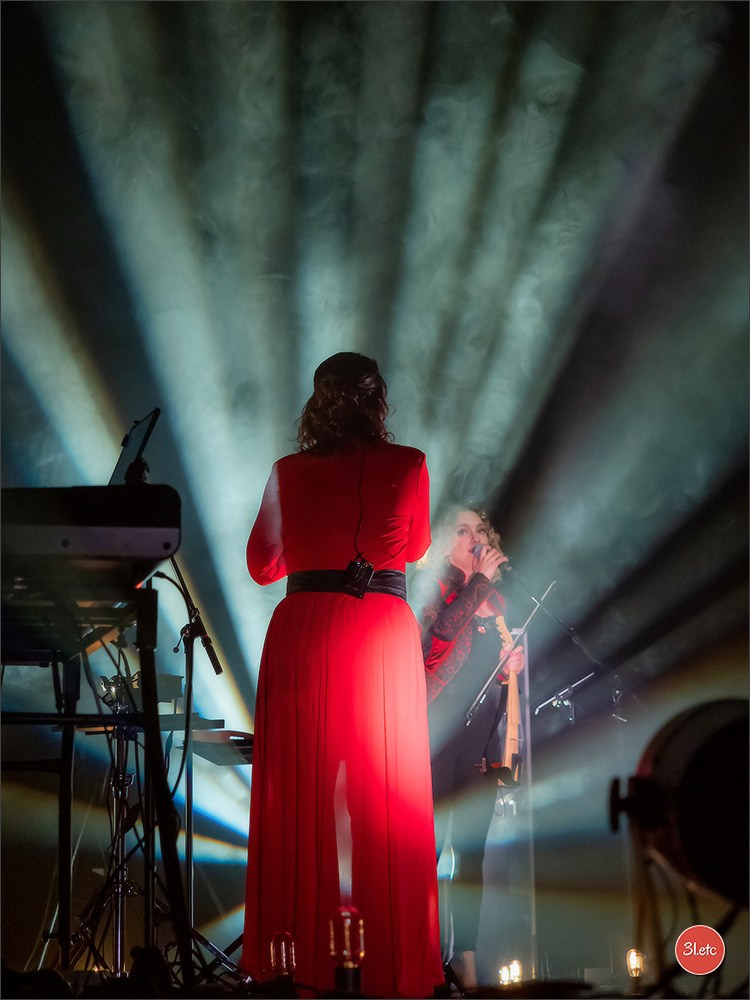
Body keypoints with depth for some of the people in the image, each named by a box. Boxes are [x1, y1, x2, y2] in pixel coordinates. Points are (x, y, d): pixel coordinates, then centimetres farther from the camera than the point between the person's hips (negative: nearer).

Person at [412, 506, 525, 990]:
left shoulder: (495, 598, 21)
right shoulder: (432, 583, 4)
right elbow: (443, 627, -16)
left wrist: (516, 660, 6)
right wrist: (479, 579, -7)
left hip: (482, 732, 6)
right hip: (438, 727, -5)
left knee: (472, 850, 3)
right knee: (425, 840, -10)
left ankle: (465, 959, 4)